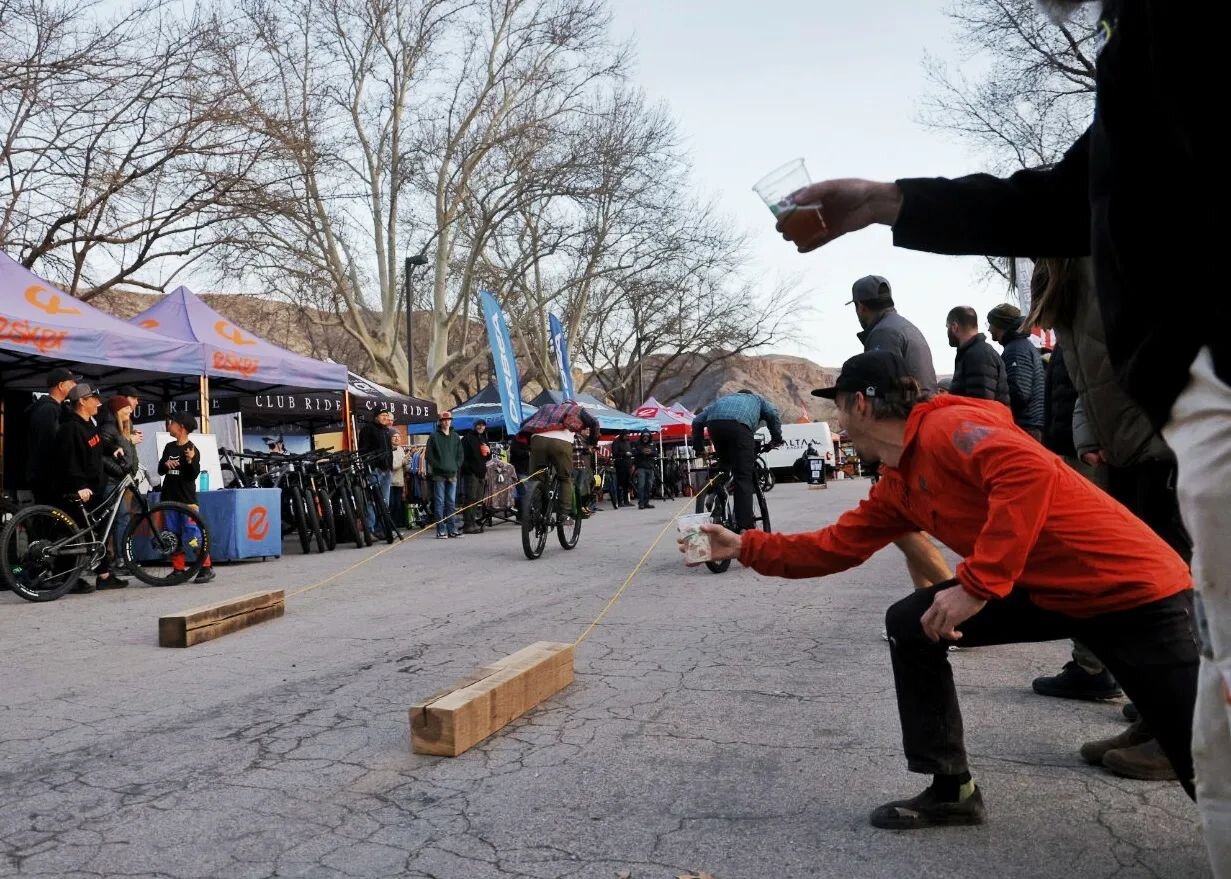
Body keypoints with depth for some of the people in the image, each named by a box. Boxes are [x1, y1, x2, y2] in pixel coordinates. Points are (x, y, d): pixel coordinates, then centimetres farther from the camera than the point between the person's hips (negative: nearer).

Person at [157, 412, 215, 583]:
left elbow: (194, 475, -11)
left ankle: (207, 567, -3)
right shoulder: (169, 447, 11)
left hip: (187, 499, -6)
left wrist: (190, 461, -28)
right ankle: (178, 569, 15)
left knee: (192, 536, -10)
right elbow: (160, 471, 16)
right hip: (170, 498, 7)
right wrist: (166, 464, -5)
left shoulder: (192, 449, -6)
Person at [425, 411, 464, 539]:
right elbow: (429, 455, -2)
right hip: (439, 474, -4)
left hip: (452, 474, 4)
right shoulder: (434, 437, 1)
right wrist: (437, 466, -9)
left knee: (452, 503, 6)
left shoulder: (455, 437, 13)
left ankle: (452, 529, 10)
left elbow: (460, 454, 14)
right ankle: (441, 530, -1)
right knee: (439, 503, -3)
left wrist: (456, 466, 3)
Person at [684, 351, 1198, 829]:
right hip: (1043, 589, 8)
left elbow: (1030, 473, -34)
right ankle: (950, 791, 11)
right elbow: (835, 547, 12)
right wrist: (745, 547, 12)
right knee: (909, 626, 1)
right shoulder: (896, 487, 7)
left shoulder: (947, 425, -19)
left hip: (1130, 585, -8)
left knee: (1197, 755, -3)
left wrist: (975, 584, -33)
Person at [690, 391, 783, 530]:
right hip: (739, 424, -3)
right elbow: (773, 414, 16)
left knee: (724, 465, 28)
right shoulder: (757, 398, 39)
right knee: (744, 478, -4)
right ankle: (745, 527, -10)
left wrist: (699, 446, 36)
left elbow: (697, 420, 32)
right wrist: (776, 439, 23)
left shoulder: (722, 399, 45)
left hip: (714, 423, 3)